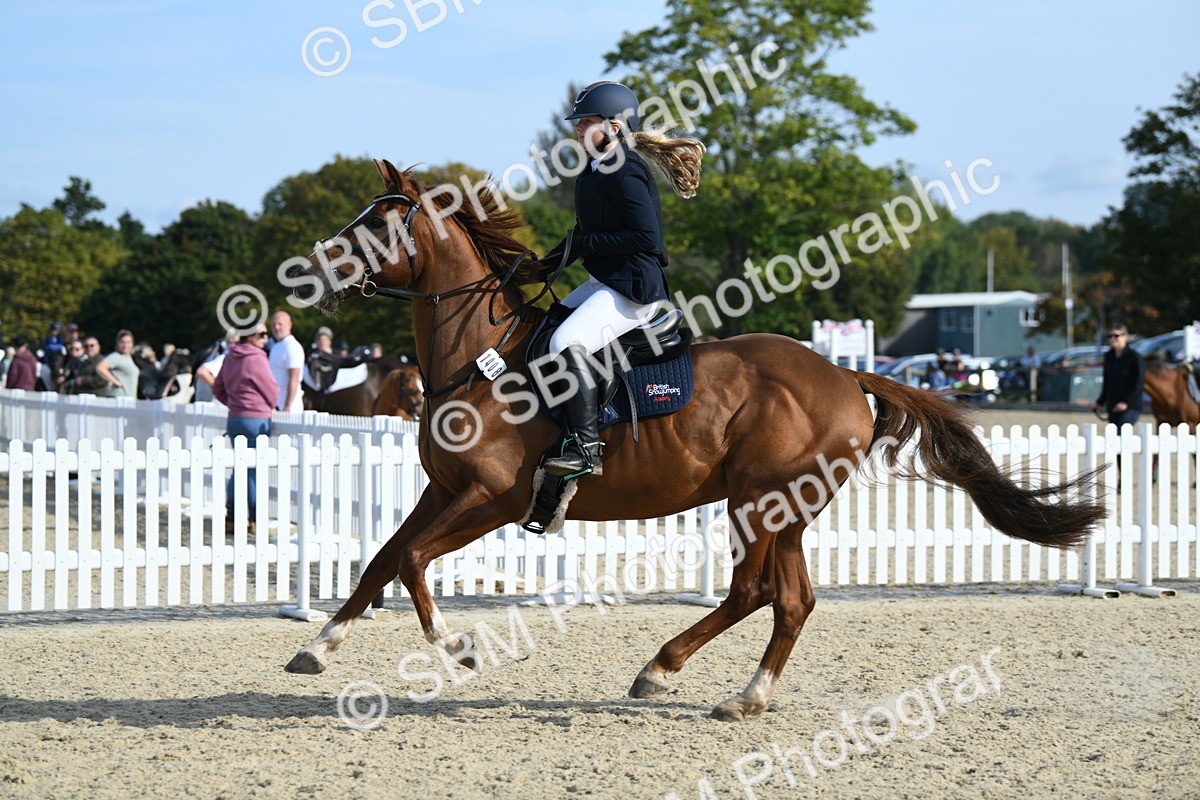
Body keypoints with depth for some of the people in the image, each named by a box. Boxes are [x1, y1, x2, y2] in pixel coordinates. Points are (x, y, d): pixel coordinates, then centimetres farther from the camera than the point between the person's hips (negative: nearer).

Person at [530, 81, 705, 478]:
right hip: (604, 282, 11)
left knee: (567, 343, -29)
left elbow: (646, 237, -24)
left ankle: (585, 448, -26)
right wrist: (552, 261, 10)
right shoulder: (597, 169, 13)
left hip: (634, 288, -11)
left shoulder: (625, 173, -17)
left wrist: (585, 243, -19)